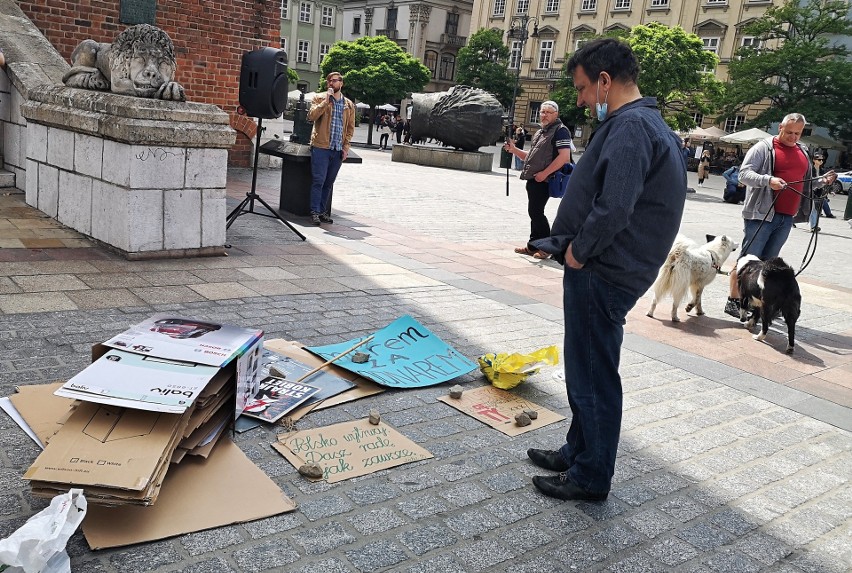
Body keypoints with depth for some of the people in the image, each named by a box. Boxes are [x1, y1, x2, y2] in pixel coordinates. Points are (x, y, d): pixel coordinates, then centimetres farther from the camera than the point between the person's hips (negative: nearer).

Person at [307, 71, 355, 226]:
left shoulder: (349, 105, 13)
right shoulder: (320, 98, 4)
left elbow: (350, 128, 13)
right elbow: (312, 116, -11)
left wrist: (346, 147, 4)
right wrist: (326, 101, -15)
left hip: (338, 150, 3)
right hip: (321, 147, -3)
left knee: (329, 182, 9)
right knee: (318, 181, -6)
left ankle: (323, 211, 16)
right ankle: (315, 212, 0)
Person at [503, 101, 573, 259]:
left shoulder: (560, 131, -7)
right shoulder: (540, 133, 20)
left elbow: (564, 156, -19)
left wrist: (544, 173, -20)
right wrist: (514, 149, 10)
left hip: (544, 180, -9)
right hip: (533, 179, 9)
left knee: (536, 212, -9)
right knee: (534, 212, 12)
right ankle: (533, 246, 20)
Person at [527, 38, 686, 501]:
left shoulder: (630, 127, -18)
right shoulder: (645, 123, 16)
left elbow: (613, 208, -29)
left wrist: (579, 250, -13)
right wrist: (573, 248, 10)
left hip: (601, 274, -10)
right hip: (604, 269, 10)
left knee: (593, 375, 1)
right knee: (585, 370, 20)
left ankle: (591, 477, 16)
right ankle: (578, 451, 35)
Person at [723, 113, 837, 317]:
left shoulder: (803, 152, 19)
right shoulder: (764, 147, -2)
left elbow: (805, 183, 29)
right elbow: (744, 173, -11)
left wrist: (822, 181, 9)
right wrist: (768, 180, -26)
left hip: (786, 217, 6)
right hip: (761, 214, -6)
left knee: (768, 262, 10)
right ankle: (733, 301, 0)